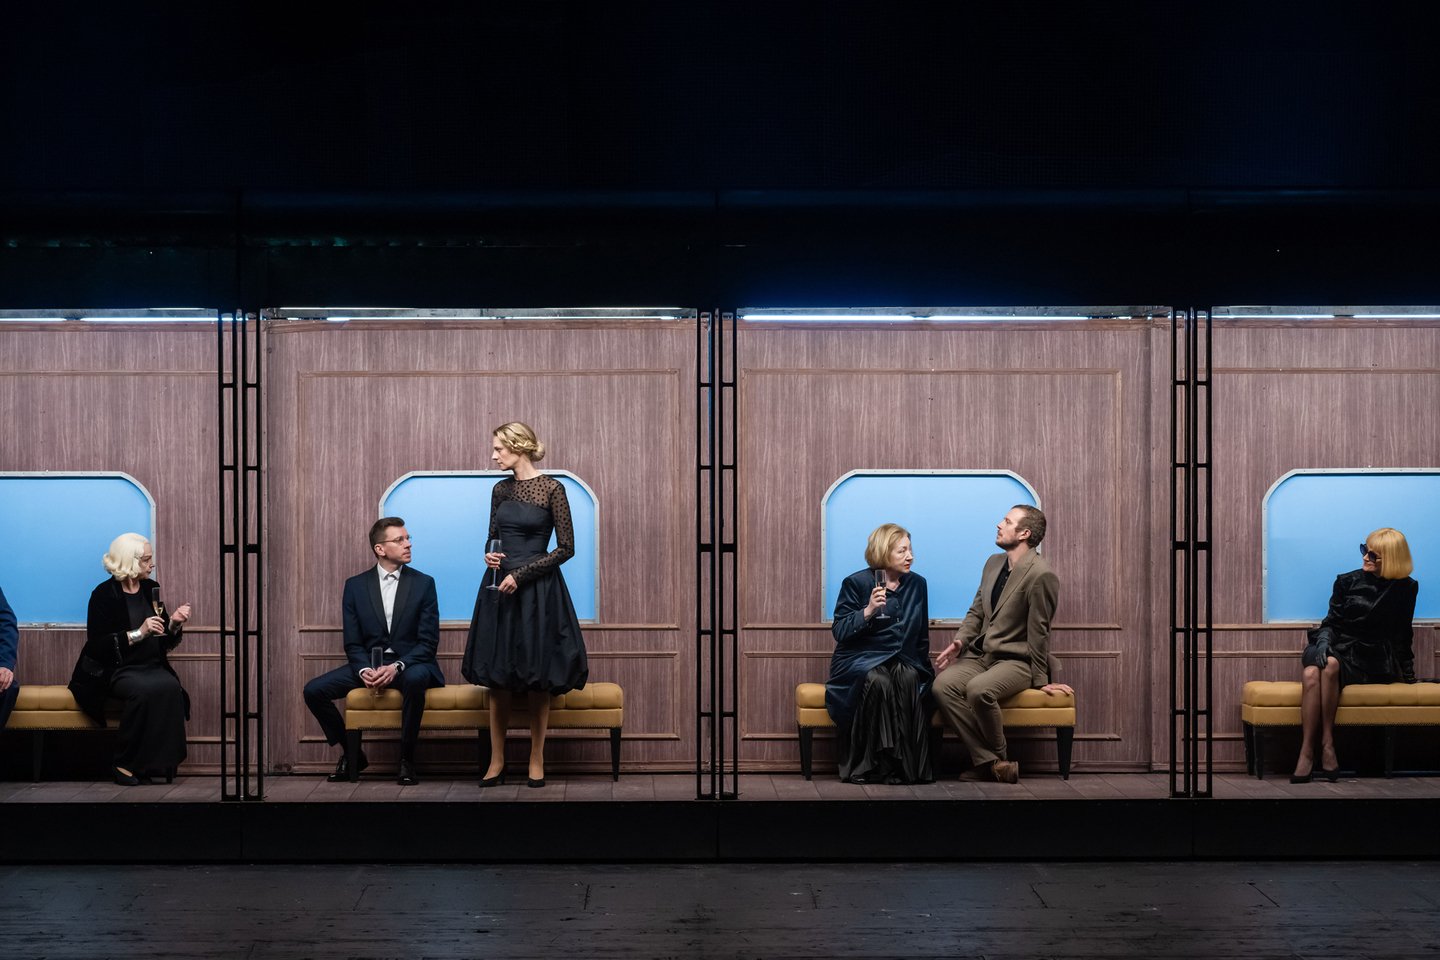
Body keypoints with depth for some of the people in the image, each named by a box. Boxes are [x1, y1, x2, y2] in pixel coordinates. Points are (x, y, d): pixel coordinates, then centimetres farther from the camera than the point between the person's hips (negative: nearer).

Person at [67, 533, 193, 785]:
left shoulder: (152, 589, 13)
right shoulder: (104, 595, -5)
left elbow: (164, 643, 18)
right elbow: (97, 645, -14)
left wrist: (174, 623, -3)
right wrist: (138, 633, -19)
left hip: (152, 667, 5)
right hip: (115, 669, -5)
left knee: (170, 688, -29)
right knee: (144, 690, -35)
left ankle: (160, 763, -22)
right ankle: (126, 764, -22)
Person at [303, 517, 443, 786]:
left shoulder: (423, 584, 1)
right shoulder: (355, 586, 6)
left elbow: (428, 641, -5)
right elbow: (352, 642, 4)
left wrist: (397, 667, -21)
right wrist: (364, 670, -18)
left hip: (410, 663, -3)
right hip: (369, 663, 3)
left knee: (415, 679, -39)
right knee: (314, 690, -16)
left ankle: (406, 760, -21)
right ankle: (352, 754, 5)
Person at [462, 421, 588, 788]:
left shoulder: (552, 489, -8)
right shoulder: (500, 490, 8)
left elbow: (567, 547, -8)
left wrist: (522, 573, -13)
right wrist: (490, 555, -5)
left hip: (538, 589, -5)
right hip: (500, 588, 5)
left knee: (538, 678, 1)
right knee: (497, 678, 4)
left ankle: (537, 761, 12)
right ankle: (497, 762, 11)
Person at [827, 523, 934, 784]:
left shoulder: (917, 584, 12)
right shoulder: (856, 583, -1)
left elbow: (922, 636, 22)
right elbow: (839, 632, -7)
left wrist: (922, 664, 9)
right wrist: (868, 611, -20)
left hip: (902, 660, 3)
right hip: (861, 660, -3)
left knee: (910, 679, -33)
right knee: (877, 681, -38)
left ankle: (910, 766, -28)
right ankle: (869, 766, -30)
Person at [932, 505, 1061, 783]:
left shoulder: (1040, 575, -15)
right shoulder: (994, 563, 11)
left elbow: (1038, 631, -11)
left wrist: (1041, 679, -6)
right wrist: (960, 641, -1)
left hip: (1016, 661, -7)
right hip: (980, 655, 7)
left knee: (978, 689, -36)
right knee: (943, 685, -22)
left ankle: (997, 760, -12)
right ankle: (986, 761, -18)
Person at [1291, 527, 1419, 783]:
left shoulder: (1404, 589, 8)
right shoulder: (1347, 581, 13)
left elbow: (1401, 634, 12)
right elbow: (1331, 621, 9)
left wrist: (1405, 670, 8)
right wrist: (1324, 640, -11)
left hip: (1371, 660, -2)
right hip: (1339, 646, 3)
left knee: (1331, 665, -36)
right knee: (1310, 673, -34)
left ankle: (1327, 743, -32)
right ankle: (1306, 751, -37)